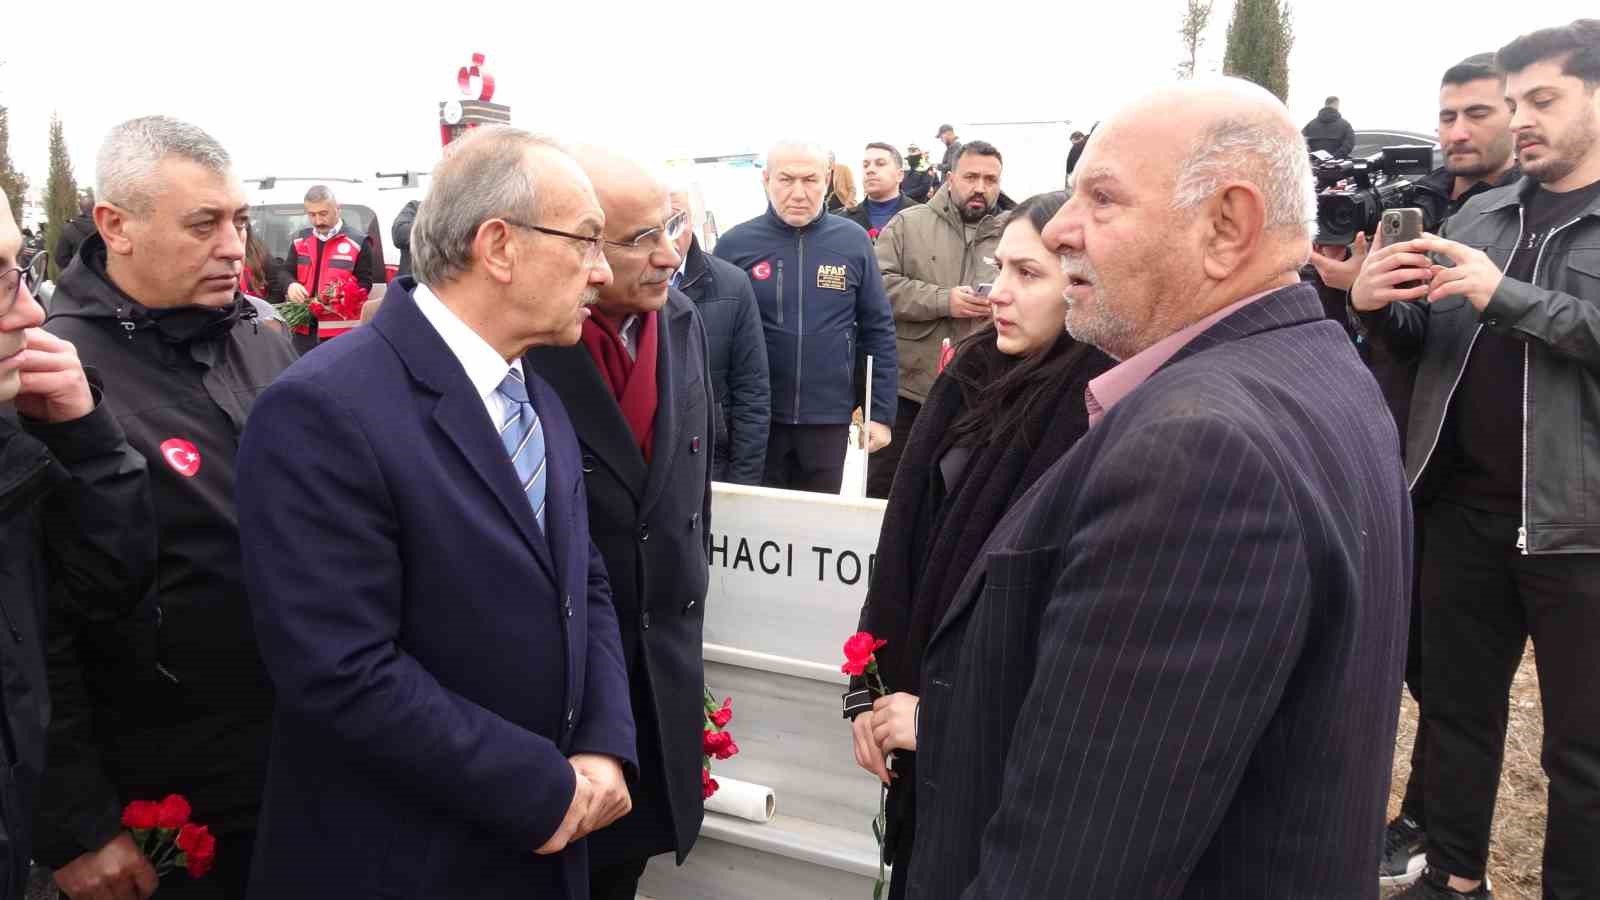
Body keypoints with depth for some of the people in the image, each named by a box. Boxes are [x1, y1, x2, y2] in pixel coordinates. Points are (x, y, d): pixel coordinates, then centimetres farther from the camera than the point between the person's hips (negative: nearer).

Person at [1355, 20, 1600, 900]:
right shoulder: (1477, 216, 10)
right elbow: (1425, 341, 15)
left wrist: (1505, 295, -25)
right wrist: (1375, 304, -6)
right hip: (1464, 508, 5)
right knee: (1455, 705, 15)